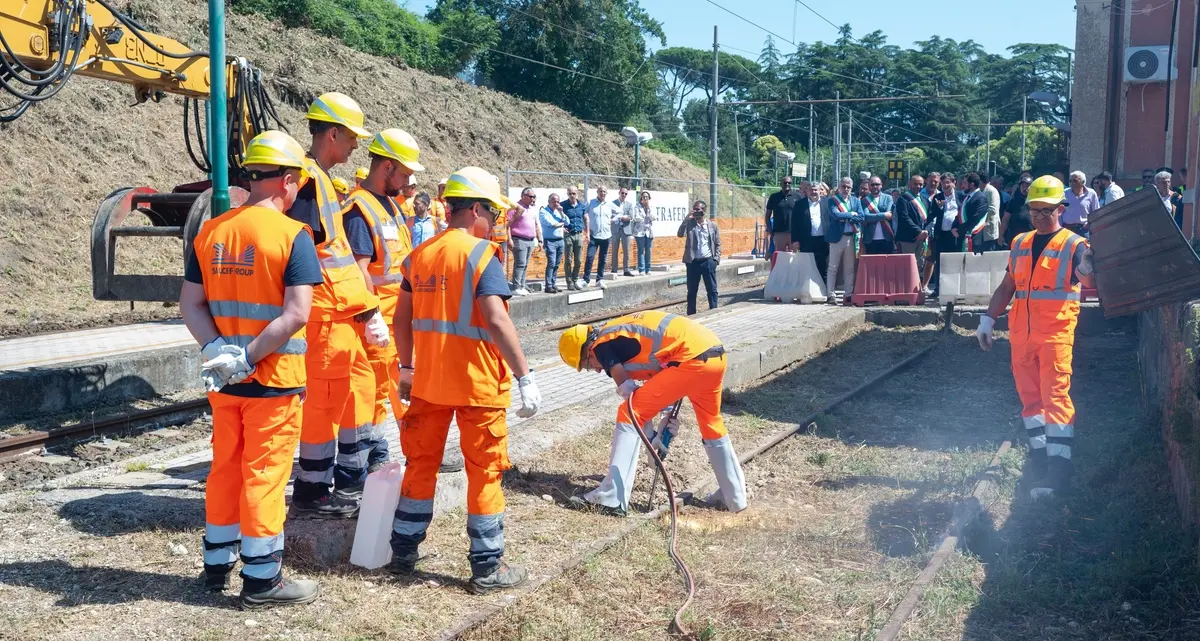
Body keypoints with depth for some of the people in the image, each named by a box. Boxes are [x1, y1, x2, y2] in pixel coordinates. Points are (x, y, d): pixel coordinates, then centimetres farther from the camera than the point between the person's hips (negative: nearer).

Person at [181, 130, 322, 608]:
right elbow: (295, 315, -22)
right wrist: (250, 357, -19)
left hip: (224, 378, 6)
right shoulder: (293, 235, -13)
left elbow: (190, 304, 3)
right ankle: (261, 579, 12)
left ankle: (218, 565, 30)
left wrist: (218, 349, -8)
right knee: (264, 474, 2)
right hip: (274, 379, -6)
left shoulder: (210, 232, 5)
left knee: (225, 468, 17)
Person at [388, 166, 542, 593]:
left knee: (422, 462, 18)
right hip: (478, 384, -6)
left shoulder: (420, 254, 6)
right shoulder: (481, 254, -14)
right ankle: (487, 568, 12)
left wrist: (406, 369, 22)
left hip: (428, 381, 6)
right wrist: (525, 377, -20)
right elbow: (497, 321, -23)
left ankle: (403, 552, 27)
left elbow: (403, 319, 11)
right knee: (484, 472, 5)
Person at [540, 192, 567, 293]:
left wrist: (561, 212, 0)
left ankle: (553, 284, 11)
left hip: (560, 240, 6)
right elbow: (550, 223, -14)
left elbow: (567, 222, 11)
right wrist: (561, 224, 2)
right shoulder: (543, 211, -1)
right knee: (551, 263, -13)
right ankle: (548, 286, -12)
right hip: (550, 241, -6)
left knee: (556, 264, 6)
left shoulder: (558, 212, 19)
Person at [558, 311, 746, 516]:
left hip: (692, 358, -9)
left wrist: (650, 438, 10)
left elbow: (629, 393, 1)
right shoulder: (619, 334, 26)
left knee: (629, 414, -2)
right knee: (711, 424, 28)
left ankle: (611, 499, -2)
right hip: (715, 354, 9)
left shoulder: (602, 346, 1)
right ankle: (735, 497, 40)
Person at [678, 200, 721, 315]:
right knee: (692, 290, 6)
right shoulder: (689, 223, 3)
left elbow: (718, 244, 7)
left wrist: (716, 259, -3)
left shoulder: (712, 225, 5)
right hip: (693, 262, 0)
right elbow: (680, 234, -14)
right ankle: (691, 315, 13)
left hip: (708, 261, 0)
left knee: (712, 290, 4)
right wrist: (687, 218, -17)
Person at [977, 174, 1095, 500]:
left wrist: (1087, 272, -43)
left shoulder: (1074, 245, -3)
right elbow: (1007, 286, 21)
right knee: (1030, 397, 8)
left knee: (1055, 396, -10)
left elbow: (1090, 283, -20)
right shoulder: (1020, 244, 14)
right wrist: (988, 319, 15)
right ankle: (1039, 458, 16)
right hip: (1021, 333, 6)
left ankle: (1059, 465, -11)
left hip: (1056, 333, -5)